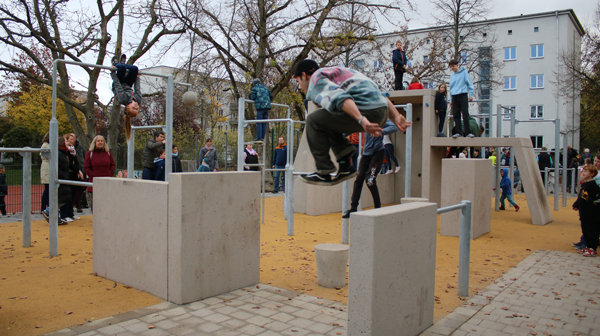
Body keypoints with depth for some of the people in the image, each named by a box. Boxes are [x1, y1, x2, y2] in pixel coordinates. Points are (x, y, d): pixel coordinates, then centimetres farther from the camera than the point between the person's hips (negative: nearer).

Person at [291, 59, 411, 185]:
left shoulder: (316, 79, 5)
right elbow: (378, 96, 26)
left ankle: (324, 172, 5)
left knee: (314, 120, 3)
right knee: (327, 121, 24)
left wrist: (362, 121, -29)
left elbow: (339, 97, -18)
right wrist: (397, 117, 18)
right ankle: (345, 166, 18)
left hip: (365, 111, -9)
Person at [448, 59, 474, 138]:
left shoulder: (464, 72, 4)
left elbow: (470, 83, 2)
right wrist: (451, 100, 16)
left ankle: (468, 132, -12)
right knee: (456, 115, 0)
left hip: (463, 95, -5)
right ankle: (458, 132, 2)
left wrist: (470, 94, -6)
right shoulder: (452, 76, 18)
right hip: (454, 96, 5)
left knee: (465, 114, -11)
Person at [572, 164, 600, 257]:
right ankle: (588, 247, 27)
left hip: (591, 213, -9)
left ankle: (593, 249, 6)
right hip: (584, 212, 9)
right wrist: (576, 205, 16)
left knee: (591, 230, -1)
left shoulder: (592, 184, -15)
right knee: (585, 230, 16)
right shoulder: (584, 184, 12)